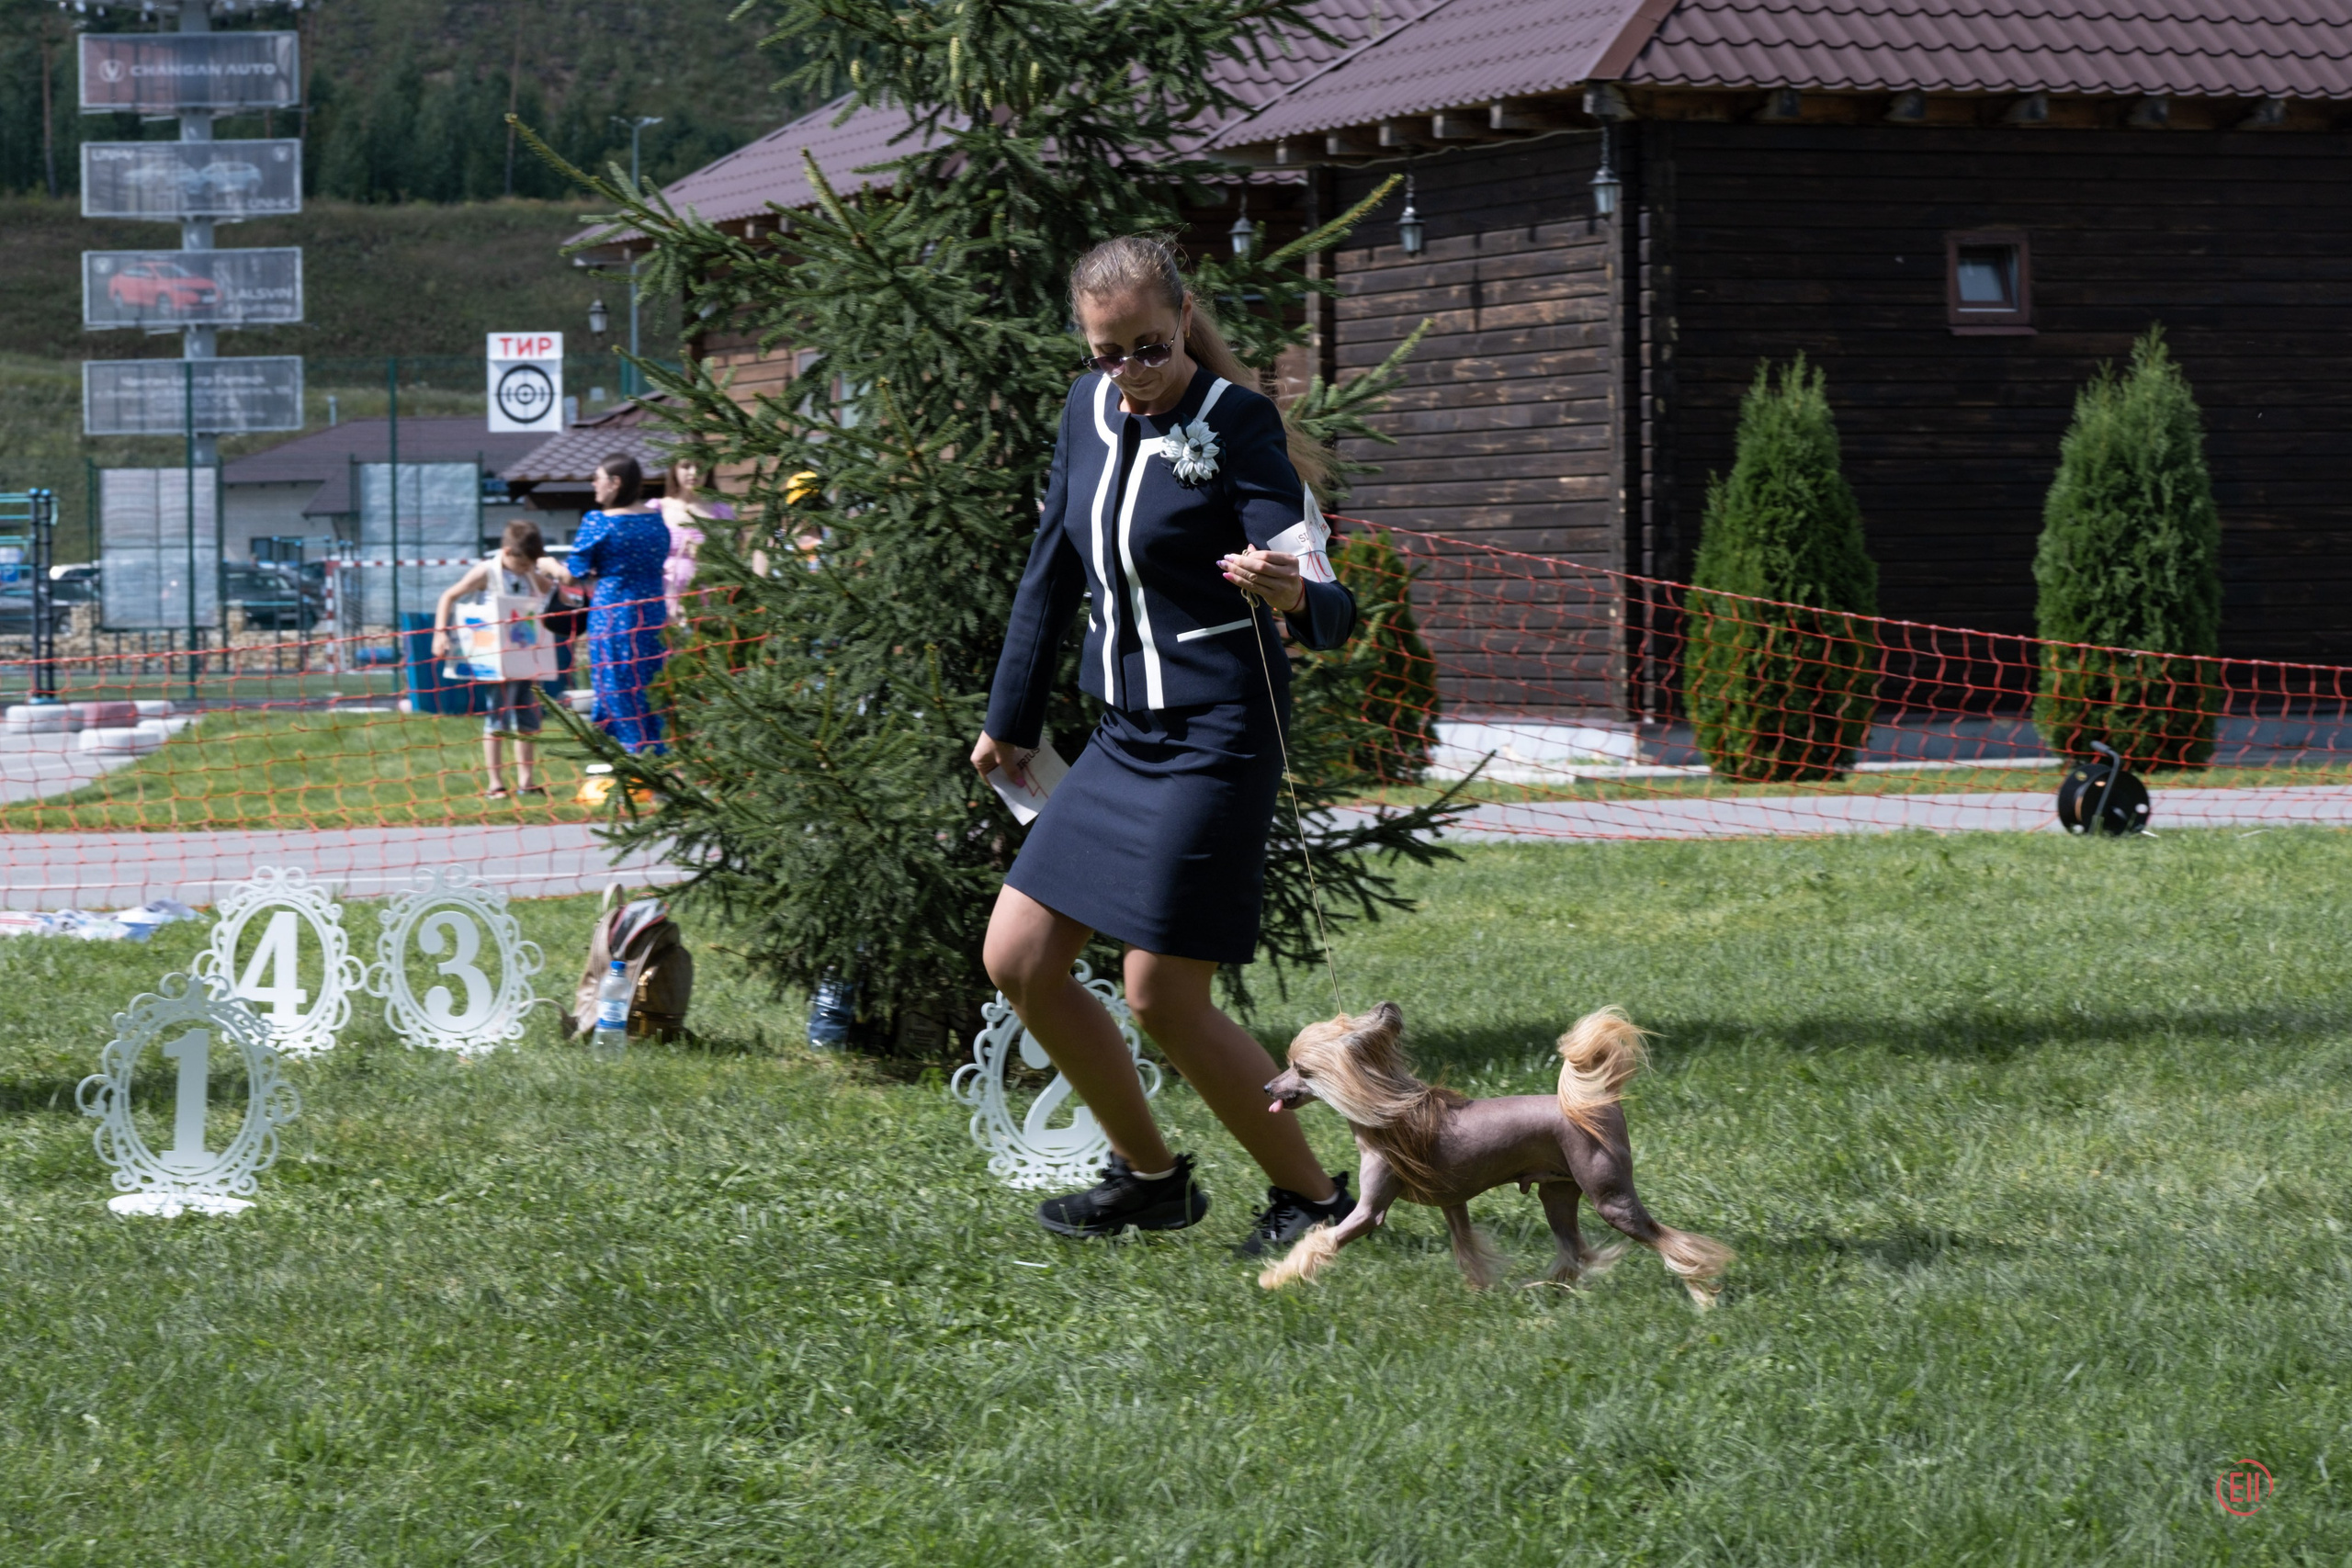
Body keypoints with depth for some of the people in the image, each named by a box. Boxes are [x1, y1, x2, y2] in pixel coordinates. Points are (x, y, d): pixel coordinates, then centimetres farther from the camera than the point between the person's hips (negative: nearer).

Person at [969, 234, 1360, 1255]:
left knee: (1162, 998, -8)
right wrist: (1010, 717, 25)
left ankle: (1313, 1198, 8)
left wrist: (1295, 594, -46)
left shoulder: (1237, 424, -14)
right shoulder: (1091, 409, 6)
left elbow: (1331, 618, -22)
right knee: (1016, 960, 6)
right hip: (1123, 737, 8)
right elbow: (1054, 569, 19)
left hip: (1213, 740, -8)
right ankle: (1149, 1175, 22)